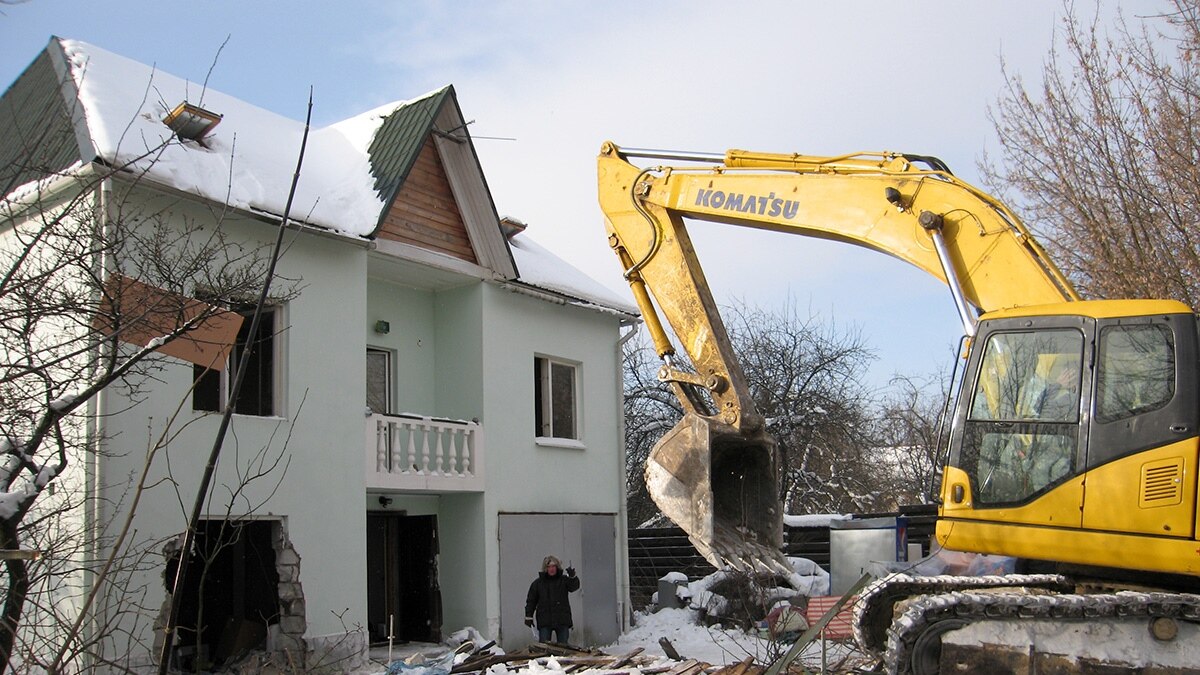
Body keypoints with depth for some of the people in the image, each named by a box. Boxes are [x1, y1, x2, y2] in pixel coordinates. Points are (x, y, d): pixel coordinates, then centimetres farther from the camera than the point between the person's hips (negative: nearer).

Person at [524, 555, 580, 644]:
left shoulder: (563, 580, 5)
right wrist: (528, 616, 4)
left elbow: (574, 587, -12)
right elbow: (531, 600, 10)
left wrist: (572, 577, -32)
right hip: (544, 621, 0)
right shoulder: (538, 583, 7)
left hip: (562, 620, 0)